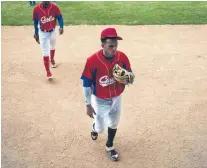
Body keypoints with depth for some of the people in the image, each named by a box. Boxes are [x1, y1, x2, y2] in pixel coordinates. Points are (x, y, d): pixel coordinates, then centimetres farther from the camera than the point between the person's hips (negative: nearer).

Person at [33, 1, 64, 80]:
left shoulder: (54, 7, -18)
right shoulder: (36, 9, -17)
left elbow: (60, 17, -8)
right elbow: (35, 22, -4)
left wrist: (61, 27, -27)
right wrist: (36, 33, 5)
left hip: (53, 31, 2)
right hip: (43, 33, -2)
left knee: (52, 47, 27)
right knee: (45, 53, -4)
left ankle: (52, 59, 57)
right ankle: (48, 72, 5)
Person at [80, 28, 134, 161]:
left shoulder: (122, 57, -16)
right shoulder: (92, 60, -26)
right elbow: (86, 84, -16)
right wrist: (88, 104, -12)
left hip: (117, 98, 3)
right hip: (100, 100, -3)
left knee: (114, 123, 20)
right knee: (101, 128, 10)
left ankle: (109, 146, 47)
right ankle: (95, 127, 50)